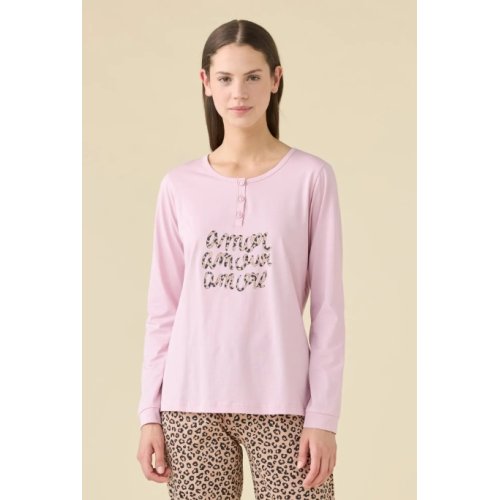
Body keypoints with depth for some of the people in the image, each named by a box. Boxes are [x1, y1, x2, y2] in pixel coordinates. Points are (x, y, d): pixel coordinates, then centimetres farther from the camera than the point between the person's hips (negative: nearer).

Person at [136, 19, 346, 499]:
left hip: (282, 402, -2)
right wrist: (149, 412, 4)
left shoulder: (311, 176, -2)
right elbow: (163, 307, 7)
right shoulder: (180, 185, 4)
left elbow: (328, 306, -2)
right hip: (192, 403, 2)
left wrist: (323, 415, -6)